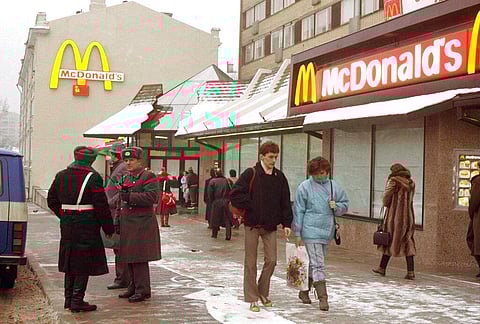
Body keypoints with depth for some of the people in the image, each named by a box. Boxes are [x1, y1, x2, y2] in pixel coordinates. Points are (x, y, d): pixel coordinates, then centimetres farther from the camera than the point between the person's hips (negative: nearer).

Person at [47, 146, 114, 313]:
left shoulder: (61, 176, 7)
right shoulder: (93, 177, -12)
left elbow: (52, 200, 13)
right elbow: (101, 205, -14)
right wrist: (108, 228, -5)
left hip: (67, 226, 7)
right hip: (87, 227, -6)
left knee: (70, 261, 17)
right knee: (84, 263, 1)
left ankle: (69, 299, 24)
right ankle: (77, 302, 0)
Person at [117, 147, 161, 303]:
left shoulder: (149, 177, -7)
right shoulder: (127, 178, 17)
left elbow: (152, 197, -20)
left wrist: (130, 196, -21)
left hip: (142, 224, -8)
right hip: (127, 223, 8)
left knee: (139, 257, -8)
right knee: (130, 257, 11)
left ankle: (143, 290, -3)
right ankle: (134, 287, 20)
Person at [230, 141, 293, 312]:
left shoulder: (279, 177, 6)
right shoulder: (250, 174, -7)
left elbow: (285, 202, 9)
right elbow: (235, 196, -10)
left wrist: (286, 223, 3)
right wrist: (251, 206, -13)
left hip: (270, 226, 4)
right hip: (252, 224, -4)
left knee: (271, 260, 3)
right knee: (251, 263, 2)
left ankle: (263, 292, 23)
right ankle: (252, 298, 10)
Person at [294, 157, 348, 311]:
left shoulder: (334, 186, 7)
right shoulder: (305, 187, -4)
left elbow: (345, 205, 15)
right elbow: (299, 211, -3)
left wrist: (336, 206, -9)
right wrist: (297, 234, -5)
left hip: (327, 231, 5)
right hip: (311, 231, -5)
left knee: (314, 264, 14)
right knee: (317, 265, -8)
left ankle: (304, 291, 29)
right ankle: (323, 297, -7)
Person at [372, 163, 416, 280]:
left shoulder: (393, 181, -9)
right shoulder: (411, 183, 8)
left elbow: (386, 198, -8)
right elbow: (409, 199, 13)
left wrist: (386, 205, 12)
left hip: (395, 215, -5)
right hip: (408, 216, 5)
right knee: (407, 243, 5)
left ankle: (382, 268, 17)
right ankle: (410, 271, -3)